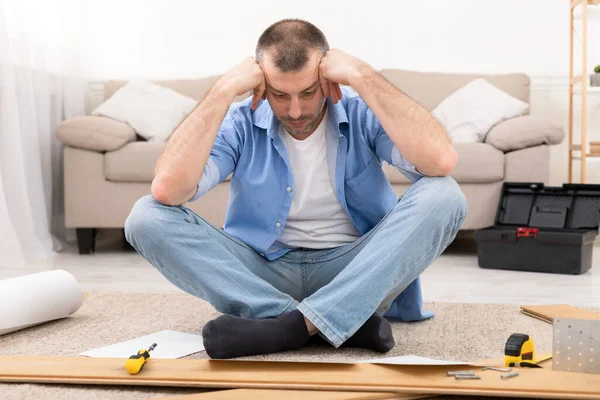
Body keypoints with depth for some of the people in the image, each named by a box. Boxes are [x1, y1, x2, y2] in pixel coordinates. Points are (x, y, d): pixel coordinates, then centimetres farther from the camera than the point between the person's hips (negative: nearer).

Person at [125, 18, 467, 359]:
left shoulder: (364, 114, -8)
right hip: (264, 273, 1)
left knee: (444, 196, -25)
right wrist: (224, 91, -23)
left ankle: (296, 325, -32)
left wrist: (364, 77, -25)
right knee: (147, 217, -20)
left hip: (355, 273, -1)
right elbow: (168, 190, -23)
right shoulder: (242, 125, -6)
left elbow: (442, 161, -28)